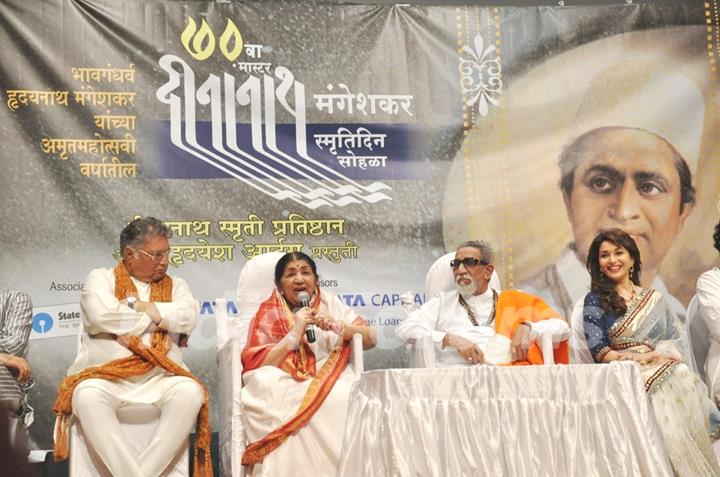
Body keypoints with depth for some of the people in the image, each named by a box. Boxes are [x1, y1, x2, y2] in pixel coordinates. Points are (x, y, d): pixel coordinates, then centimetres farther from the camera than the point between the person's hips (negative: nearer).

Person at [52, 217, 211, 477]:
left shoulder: (175, 285, 19)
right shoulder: (101, 278, 11)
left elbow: (188, 317, -3)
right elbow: (101, 315, -11)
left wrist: (135, 306, -3)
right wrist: (157, 315, -1)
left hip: (161, 377, 2)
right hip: (106, 375, -2)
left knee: (190, 392, -30)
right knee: (87, 396, -35)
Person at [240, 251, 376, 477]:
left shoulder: (330, 303, 12)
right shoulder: (269, 315, 6)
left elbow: (370, 338, 7)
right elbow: (257, 366, -8)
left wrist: (338, 327, -11)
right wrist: (295, 333, -13)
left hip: (331, 380, 2)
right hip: (288, 386, -1)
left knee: (347, 398, -32)